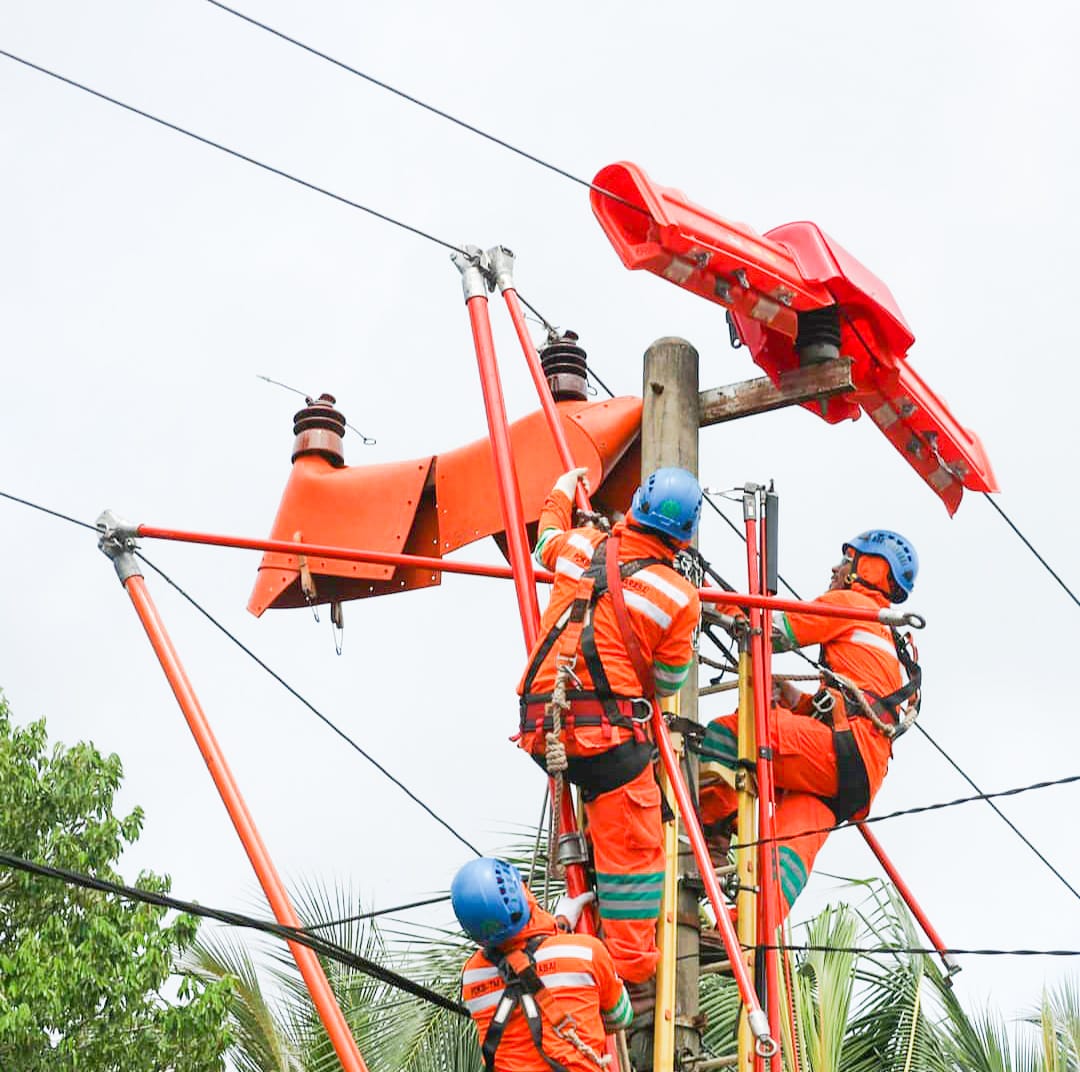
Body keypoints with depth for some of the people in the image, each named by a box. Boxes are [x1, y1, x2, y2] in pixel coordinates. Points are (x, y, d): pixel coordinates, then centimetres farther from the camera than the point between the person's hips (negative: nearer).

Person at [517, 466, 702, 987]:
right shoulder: (680, 597, -1)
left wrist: (561, 493, 56)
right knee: (632, 852, 0)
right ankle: (634, 972, 2)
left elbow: (547, 541, 36)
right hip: (608, 731, -5)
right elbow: (667, 683, 8)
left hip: (542, 726, 5)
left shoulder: (579, 547, 9)